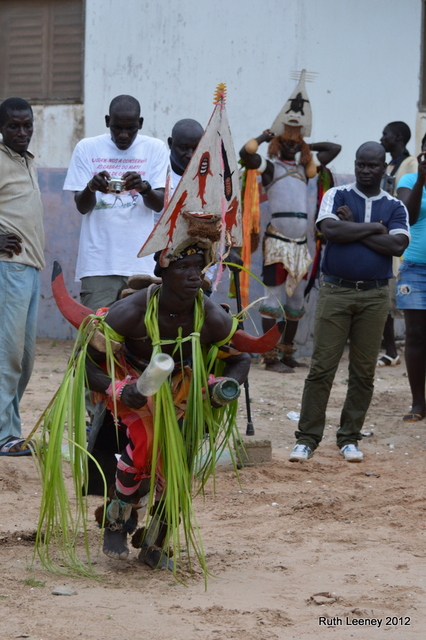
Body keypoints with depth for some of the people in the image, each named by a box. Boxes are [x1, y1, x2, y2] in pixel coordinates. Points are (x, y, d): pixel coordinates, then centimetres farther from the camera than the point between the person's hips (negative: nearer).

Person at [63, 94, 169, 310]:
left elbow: (160, 204, 0)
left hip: (141, 262, 1)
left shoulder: (154, 149, 6)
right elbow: (82, 207, 3)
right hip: (98, 264, 0)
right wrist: (91, 187, -19)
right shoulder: (87, 148, 5)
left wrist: (144, 187, -22)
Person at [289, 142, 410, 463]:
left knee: (364, 372, 4)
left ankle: (349, 438, 13)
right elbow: (330, 229, -13)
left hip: (375, 296, 2)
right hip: (335, 291, -2)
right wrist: (373, 228, -7)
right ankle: (307, 438, 0)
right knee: (322, 367, -5)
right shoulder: (337, 196, 7)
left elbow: (397, 245, -8)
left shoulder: (395, 207, 10)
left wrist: (352, 229, -8)